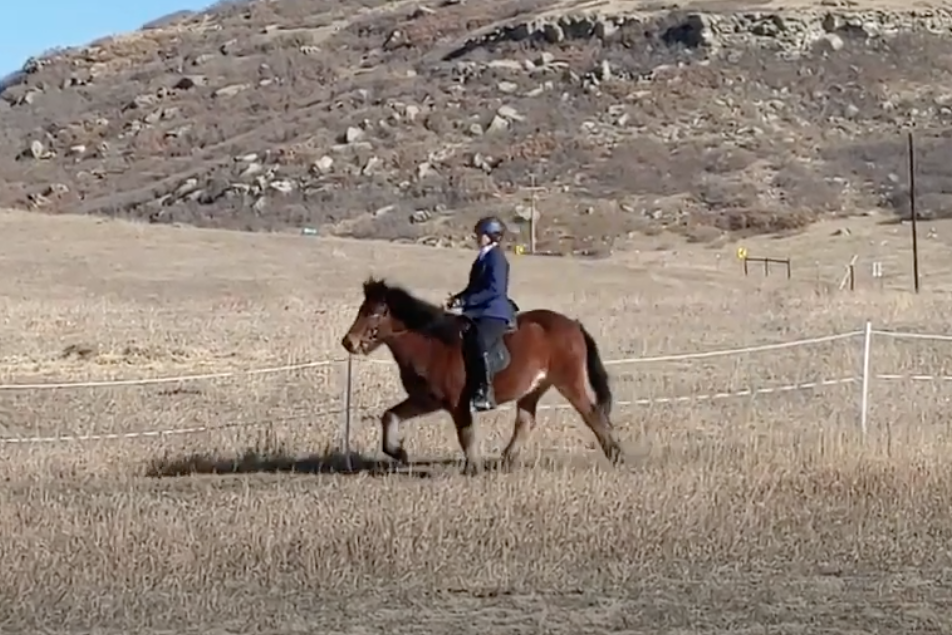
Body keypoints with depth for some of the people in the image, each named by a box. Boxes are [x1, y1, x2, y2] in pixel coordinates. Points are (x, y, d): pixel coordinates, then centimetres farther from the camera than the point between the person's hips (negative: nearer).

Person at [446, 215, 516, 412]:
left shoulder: (496, 258, -11)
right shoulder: (483, 257, 17)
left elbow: (495, 289, -20)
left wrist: (465, 301, -21)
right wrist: (459, 297, 5)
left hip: (495, 313, -11)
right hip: (479, 312, 11)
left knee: (479, 343, -31)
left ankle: (485, 394, -30)